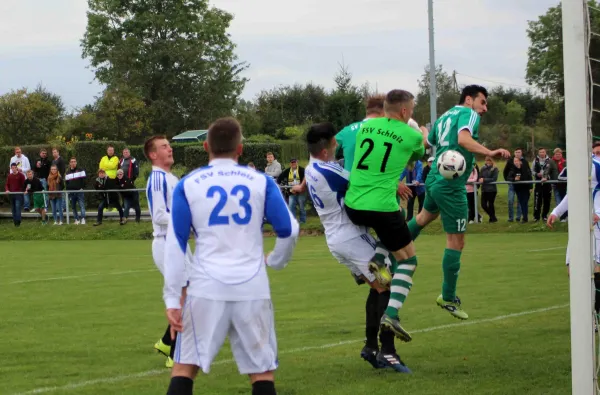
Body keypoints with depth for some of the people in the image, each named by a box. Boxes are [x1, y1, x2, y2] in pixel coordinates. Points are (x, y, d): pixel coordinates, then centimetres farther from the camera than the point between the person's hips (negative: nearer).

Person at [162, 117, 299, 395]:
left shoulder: (187, 185, 4)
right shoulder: (261, 181, 5)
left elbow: (175, 244, 0)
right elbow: (288, 231, 4)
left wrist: (172, 299, 0)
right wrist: (275, 261, 24)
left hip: (206, 288, 0)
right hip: (252, 288, 1)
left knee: (185, 365, 6)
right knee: (262, 370, 9)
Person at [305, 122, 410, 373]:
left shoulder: (311, 170, 8)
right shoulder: (329, 171, -22)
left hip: (335, 238, 10)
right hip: (352, 237, -10)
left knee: (377, 288, 16)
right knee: (386, 288, -8)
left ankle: (371, 347, 15)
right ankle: (387, 350, -13)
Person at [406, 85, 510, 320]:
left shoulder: (443, 118, 15)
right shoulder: (469, 114, -8)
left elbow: (426, 144, 27)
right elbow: (463, 139, -28)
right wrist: (489, 153, -39)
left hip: (434, 179, 9)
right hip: (452, 186, -9)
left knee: (426, 215, 38)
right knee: (456, 242, -2)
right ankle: (448, 298, 3)